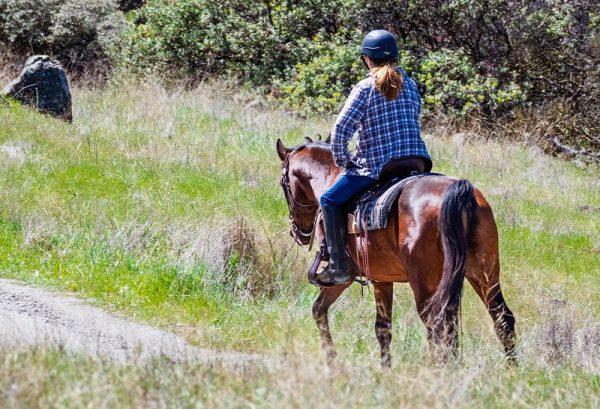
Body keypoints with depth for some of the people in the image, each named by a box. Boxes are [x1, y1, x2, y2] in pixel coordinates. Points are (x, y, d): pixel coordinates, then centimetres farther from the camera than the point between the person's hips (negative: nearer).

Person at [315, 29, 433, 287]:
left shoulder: (365, 88, -6)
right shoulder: (410, 85, 11)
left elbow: (341, 129, -10)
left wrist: (342, 160, 5)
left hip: (376, 166, -6)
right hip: (416, 163, 6)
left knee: (330, 200, 8)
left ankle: (339, 267, 1)